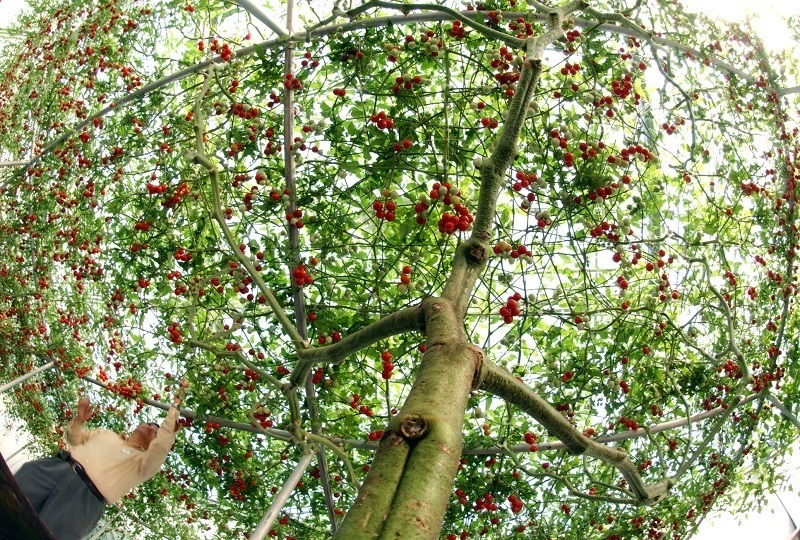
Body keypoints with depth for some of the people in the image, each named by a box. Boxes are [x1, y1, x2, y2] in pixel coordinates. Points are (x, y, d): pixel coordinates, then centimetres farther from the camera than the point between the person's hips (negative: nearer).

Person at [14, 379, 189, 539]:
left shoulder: (143, 462, 13)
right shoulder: (108, 434, 33)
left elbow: (162, 444, -7)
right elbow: (75, 438, 34)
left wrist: (176, 405, -10)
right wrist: (79, 419, 11)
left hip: (86, 494, -5)